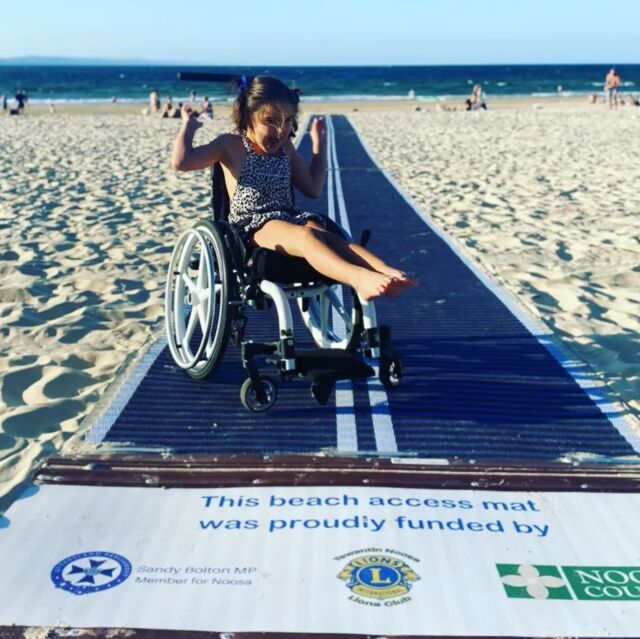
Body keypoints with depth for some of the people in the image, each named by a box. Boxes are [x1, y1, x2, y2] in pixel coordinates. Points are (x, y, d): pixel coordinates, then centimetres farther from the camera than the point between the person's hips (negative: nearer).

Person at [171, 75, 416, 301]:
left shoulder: (286, 148, 19)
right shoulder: (231, 145, 3)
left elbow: (313, 188, 23)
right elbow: (181, 161, -9)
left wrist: (319, 143, 24)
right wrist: (188, 125, 0)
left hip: (289, 217, 5)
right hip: (252, 226, -5)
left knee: (325, 235, -30)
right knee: (304, 236, -37)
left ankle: (386, 272, -54)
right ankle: (359, 278, -63)